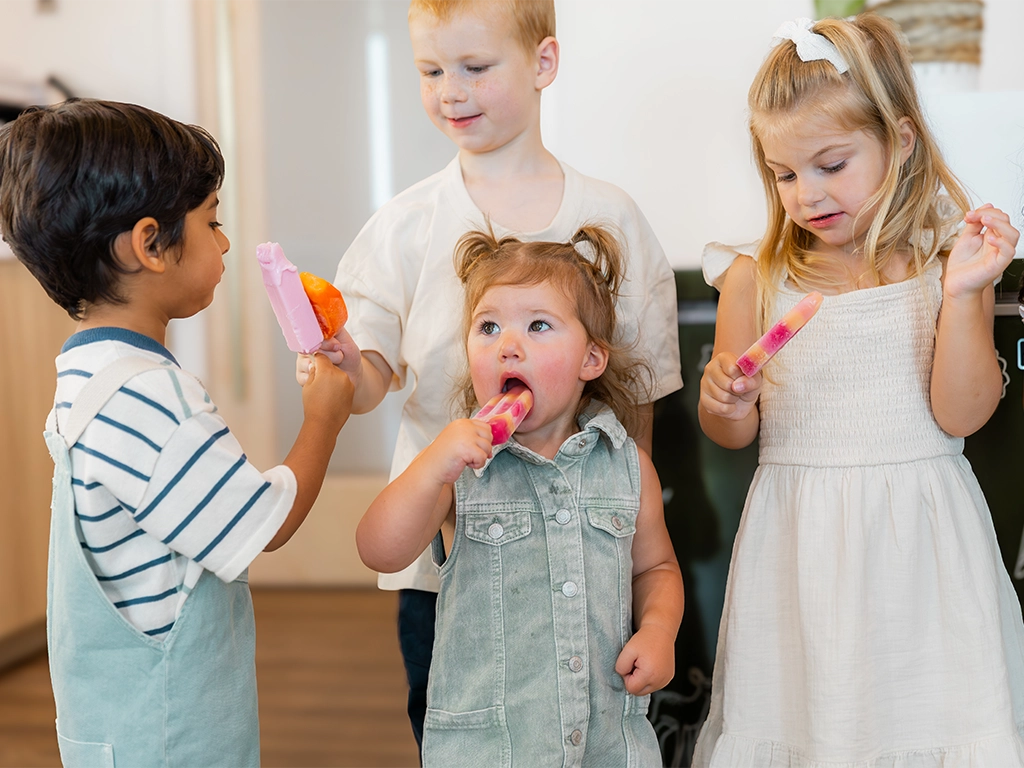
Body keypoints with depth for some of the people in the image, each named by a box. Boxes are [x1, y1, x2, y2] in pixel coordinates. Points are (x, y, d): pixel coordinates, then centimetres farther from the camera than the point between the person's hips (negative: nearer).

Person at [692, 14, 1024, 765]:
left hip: (919, 534, -1)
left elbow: (961, 413, -11)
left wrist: (963, 294, -20)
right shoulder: (757, 278, 0)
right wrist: (728, 404, -16)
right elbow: (734, 434, 7)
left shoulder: (946, 262, -3)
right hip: (802, 534, 1)